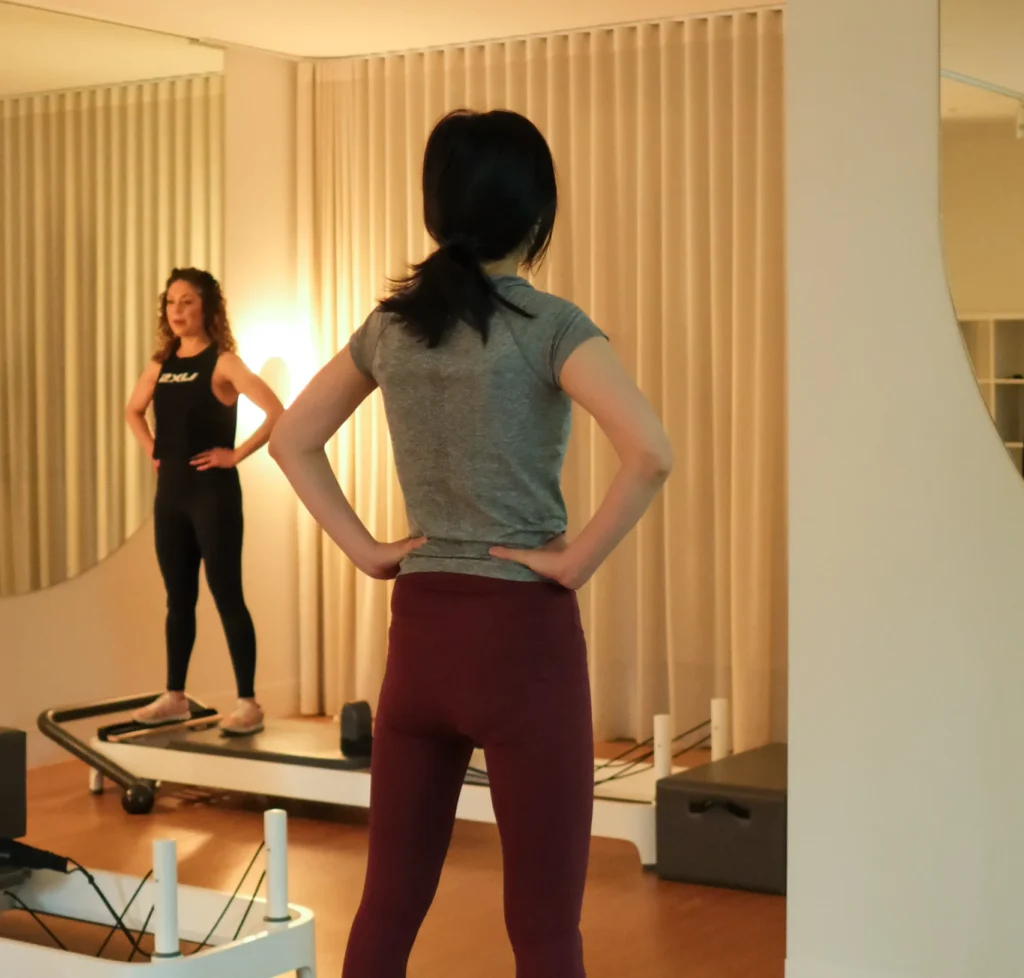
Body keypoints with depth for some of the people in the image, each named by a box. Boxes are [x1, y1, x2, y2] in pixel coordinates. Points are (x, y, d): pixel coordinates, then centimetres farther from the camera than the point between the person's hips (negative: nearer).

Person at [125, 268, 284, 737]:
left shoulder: (222, 363, -10)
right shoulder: (161, 363, 9)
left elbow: (277, 413, -20)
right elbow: (134, 410, 28)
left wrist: (236, 455, -16)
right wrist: (151, 449, 12)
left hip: (213, 493, -6)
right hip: (170, 493, 6)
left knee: (226, 596, -5)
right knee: (179, 598, 13)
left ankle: (248, 703, 0)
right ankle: (175, 697, 22)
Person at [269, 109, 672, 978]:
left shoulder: (392, 322, 6)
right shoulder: (549, 325, -11)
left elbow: (293, 438, 16)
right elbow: (650, 455, -25)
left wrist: (363, 547, 9)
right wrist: (576, 563, -14)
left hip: (419, 629, 6)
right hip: (523, 632, -6)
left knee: (389, 901, 14)